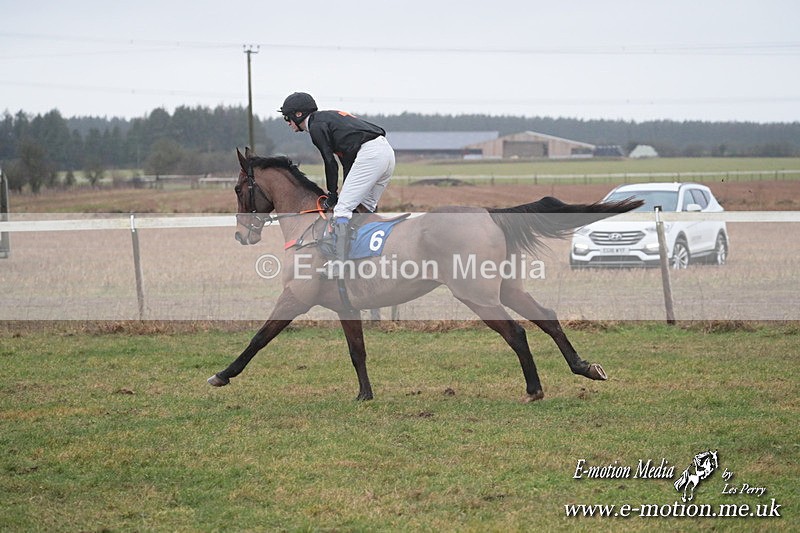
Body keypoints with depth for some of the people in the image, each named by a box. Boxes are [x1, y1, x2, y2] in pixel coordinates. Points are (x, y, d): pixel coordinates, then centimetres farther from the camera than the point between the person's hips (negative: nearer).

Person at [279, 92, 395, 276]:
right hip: (387, 151, 10)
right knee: (365, 209, 20)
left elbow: (330, 163, -4)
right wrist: (347, 191, 22)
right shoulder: (328, 118, 28)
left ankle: (339, 266, -19)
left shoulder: (316, 126, 0)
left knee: (342, 208, -11)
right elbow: (347, 160, 25)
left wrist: (332, 196, 5)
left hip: (369, 154, -10)